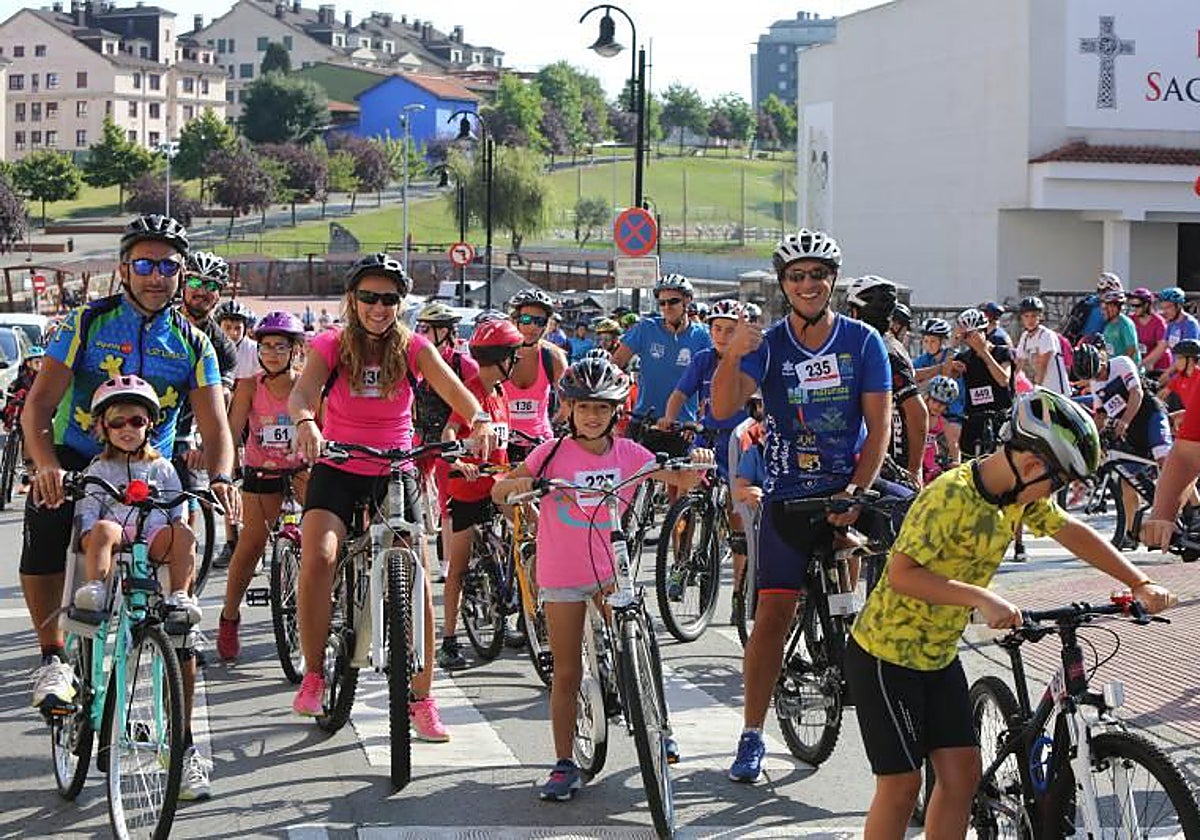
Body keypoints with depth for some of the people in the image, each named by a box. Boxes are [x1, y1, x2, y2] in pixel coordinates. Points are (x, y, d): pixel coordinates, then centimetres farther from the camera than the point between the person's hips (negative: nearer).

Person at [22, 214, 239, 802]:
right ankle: (54, 657, -4)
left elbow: (215, 427, -4)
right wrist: (46, 464, -30)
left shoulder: (193, 344, 3)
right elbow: (39, 402, -11)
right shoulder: (87, 323, -2)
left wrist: (221, 479, -26)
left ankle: (183, 745, 6)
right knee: (41, 549, -31)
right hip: (77, 465, -1)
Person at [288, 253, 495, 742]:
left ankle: (421, 699, 7)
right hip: (337, 470, -1)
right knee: (317, 559, -27)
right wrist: (305, 422, -48)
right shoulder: (331, 346, -6)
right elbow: (301, 393, -24)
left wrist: (479, 419, -41)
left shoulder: (413, 349, -4)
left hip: (394, 473, 1)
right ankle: (313, 675, -10)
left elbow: (455, 391, -19)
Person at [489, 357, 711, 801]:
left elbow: (681, 482, 9)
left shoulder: (628, 453, 0)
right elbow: (498, 495, -6)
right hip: (562, 574, -1)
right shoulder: (552, 453, -6)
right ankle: (564, 765, 9)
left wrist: (697, 463, -12)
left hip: (612, 570, 1)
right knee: (566, 672, 3)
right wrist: (517, 483, -27)